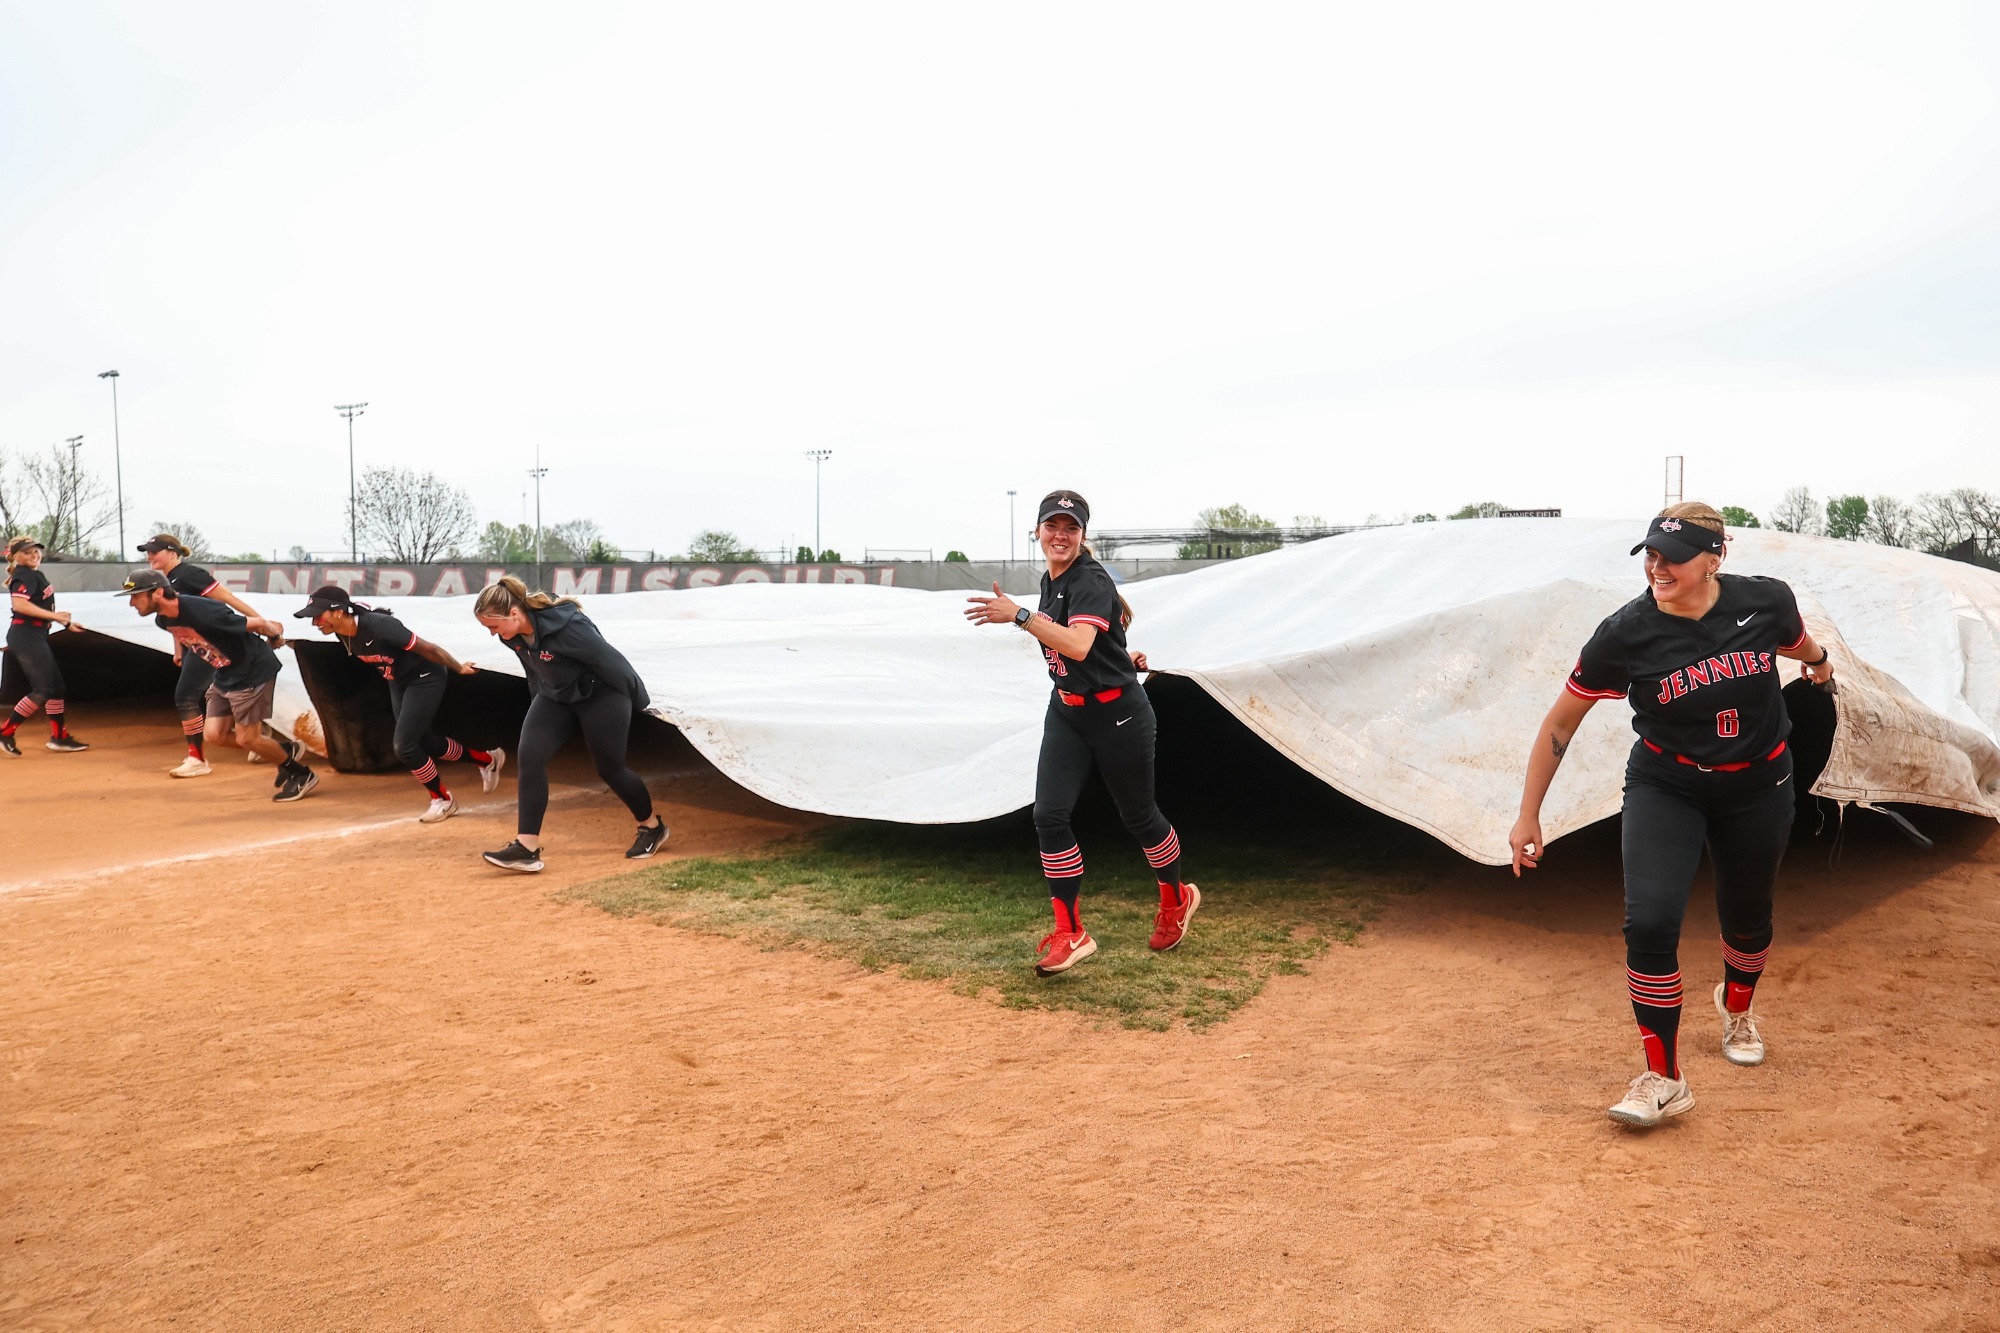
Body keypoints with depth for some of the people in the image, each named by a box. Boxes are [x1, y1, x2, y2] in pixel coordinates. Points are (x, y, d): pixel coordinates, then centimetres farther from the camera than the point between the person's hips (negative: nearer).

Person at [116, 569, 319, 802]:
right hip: (224, 675, 9)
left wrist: (273, 632, -4)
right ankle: (286, 751, 19)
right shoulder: (162, 620, -4)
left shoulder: (201, 612, -30)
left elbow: (255, 623, -22)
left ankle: (302, 774, 13)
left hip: (254, 669, -9)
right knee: (214, 735, 4)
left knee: (246, 739, -6)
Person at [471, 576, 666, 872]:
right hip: (556, 697, 7)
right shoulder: (514, 635, -10)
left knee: (610, 769, 4)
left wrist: (639, 700, -12)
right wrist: (540, 709, 19)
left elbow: (609, 660, -23)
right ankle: (527, 848, -9)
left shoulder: (566, 627, -34)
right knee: (530, 758, -11)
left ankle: (652, 827, 29)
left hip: (602, 695, -7)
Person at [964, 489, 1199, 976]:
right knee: (1049, 814, -7)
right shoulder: (1051, 581, 7)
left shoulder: (1091, 580, -20)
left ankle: (1176, 899, 38)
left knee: (1138, 816, 10)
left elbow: (1078, 646, -38)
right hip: (1066, 712, 7)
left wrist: (1019, 616, -41)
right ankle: (1070, 935, 0)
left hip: (1118, 713, -7)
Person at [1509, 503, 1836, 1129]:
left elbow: (1798, 643, 10)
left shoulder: (1767, 601, -17)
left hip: (1758, 788, 2)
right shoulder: (1625, 633, -22)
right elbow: (1560, 723, -13)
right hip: (1665, 787, -2)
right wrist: (1528, 816, -11)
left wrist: (1817, 662, 33)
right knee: (1649, 920, -18)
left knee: (1747, 917, 16)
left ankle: (1737, 1009, 51)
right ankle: (1663, 1081, -4)